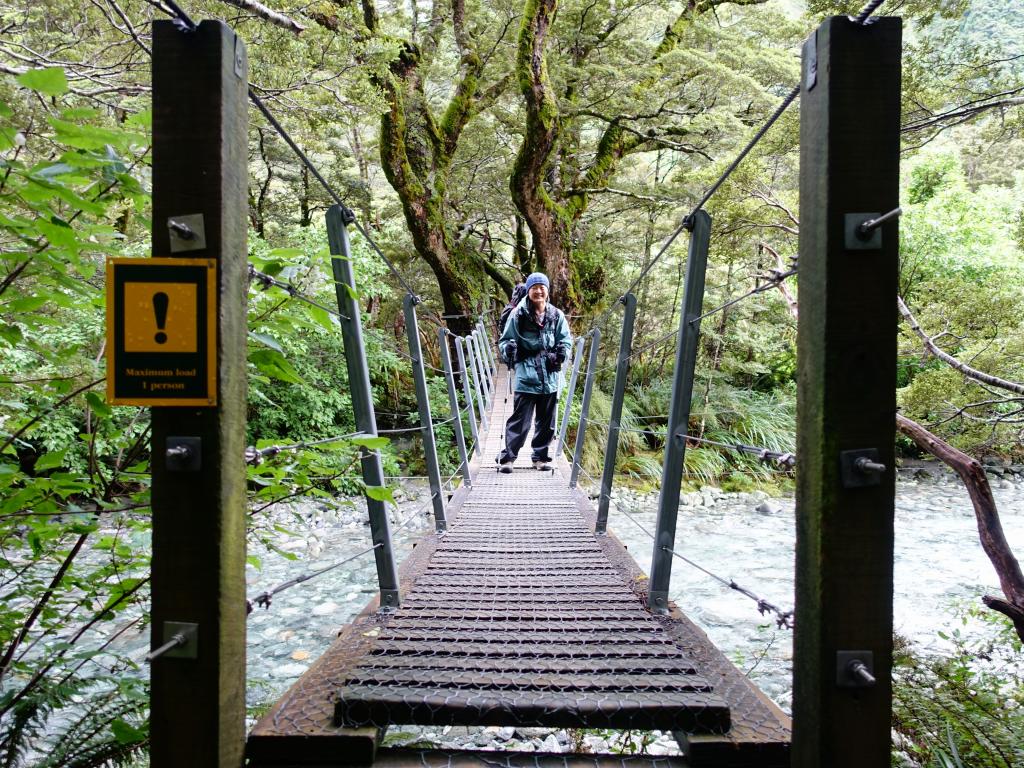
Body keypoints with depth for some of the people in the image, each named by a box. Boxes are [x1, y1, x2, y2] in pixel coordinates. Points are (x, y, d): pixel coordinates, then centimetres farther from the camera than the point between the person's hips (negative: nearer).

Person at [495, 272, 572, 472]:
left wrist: (560, 354, -7)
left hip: (550, 376, 4)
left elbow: (566, 340, 12)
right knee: (520, 419, -4)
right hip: (526, 375, -4)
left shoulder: (556, 315, 4)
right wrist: (509, 349, -19)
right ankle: (507, 457, 5)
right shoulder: (518, 314, -4)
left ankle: (541, 456, 26)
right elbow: (505, 340, 2)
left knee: (546, 421, 13)